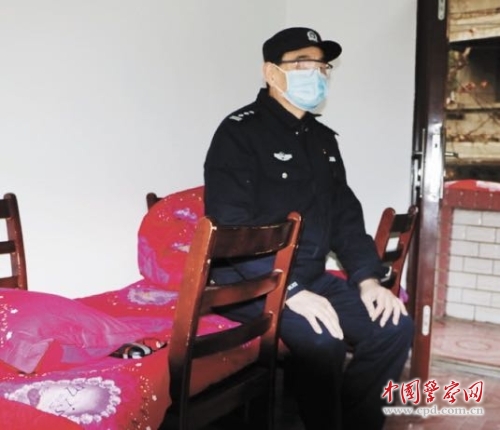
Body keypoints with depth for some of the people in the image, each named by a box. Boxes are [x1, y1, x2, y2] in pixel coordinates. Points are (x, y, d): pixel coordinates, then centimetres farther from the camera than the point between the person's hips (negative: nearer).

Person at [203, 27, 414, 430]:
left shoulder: (324, 139, 14)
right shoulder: (239, 132, -10)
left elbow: (345, 216, 14)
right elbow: (231, 227, -20)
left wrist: (368, 278, -1)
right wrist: (291, 291, -26)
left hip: (312, 278, 8)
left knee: (394, 325, -5)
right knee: (321, 339, -31)